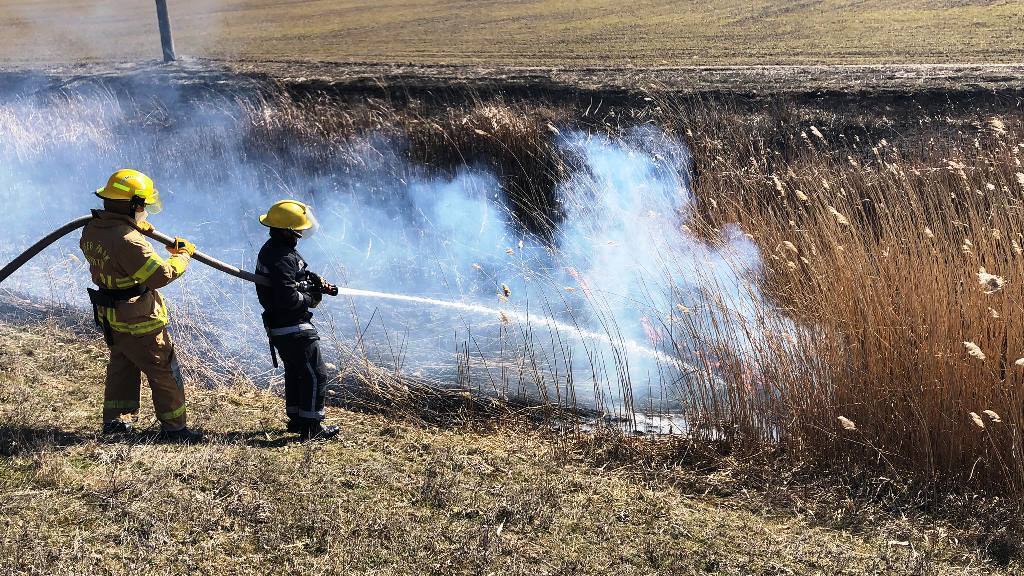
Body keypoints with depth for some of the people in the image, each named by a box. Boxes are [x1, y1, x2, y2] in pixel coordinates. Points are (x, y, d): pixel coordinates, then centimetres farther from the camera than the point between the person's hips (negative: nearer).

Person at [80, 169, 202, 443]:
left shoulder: (91, 230, -1)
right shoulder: (129, 242, -29)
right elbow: (161, 274, -27)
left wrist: (137, 228, 13)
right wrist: (183, 255, -11)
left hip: (109, 316, 9)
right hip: (138, 320, -9)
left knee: (121, 365, 25)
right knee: (164, 372, 4)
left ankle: (112, 420, 33)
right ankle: (173, 427, 11)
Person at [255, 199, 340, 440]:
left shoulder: (271, 249, 8)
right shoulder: (282, 259, -25)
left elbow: (298, 274, 18)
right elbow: (287, 298, -29)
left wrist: (318, 282, 1)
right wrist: (311, 300, -12)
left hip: (279, 327, 10)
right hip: (293, 328, -10)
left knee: (296, 372, 22)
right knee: (315, 375, -3)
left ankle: (296, 418, 33)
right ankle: (312, 426, 2)